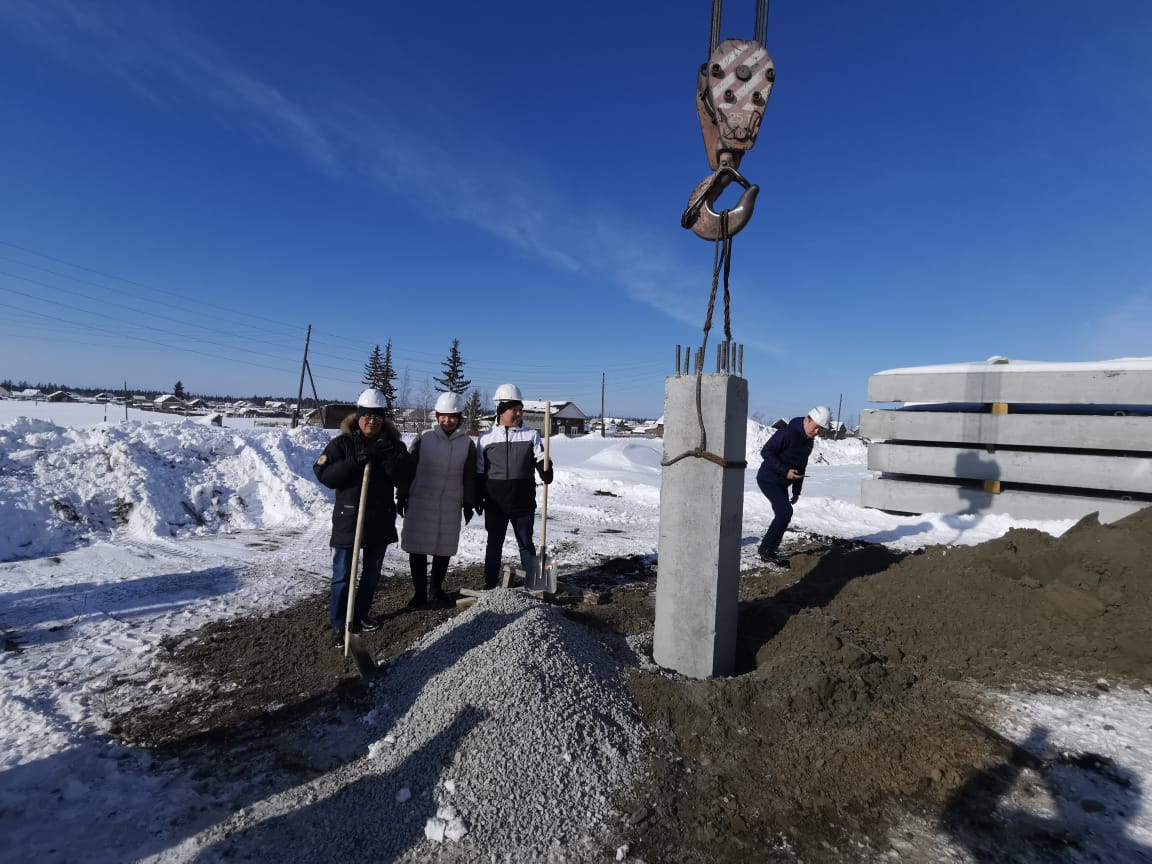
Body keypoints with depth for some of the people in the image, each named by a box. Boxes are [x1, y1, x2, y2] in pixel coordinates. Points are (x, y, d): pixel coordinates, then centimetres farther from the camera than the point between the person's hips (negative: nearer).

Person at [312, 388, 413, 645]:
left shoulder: (393, 445, 1)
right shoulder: (342, 443, -5)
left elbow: (404, 480, -8)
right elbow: (324, 474, -13)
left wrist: (389, 457, -23)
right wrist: (355, 462, -24)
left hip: (381, 520, 3)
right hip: (348, 518, -3)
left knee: (373, 571, 16)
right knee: (343, 574, 1)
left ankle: (361, 613, 35)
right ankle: (339, 624, 15)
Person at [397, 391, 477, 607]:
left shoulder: (467, 444, 1)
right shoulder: (424, 438, -2)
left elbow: (470, 477, 5)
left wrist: (469, 504, 4)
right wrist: (401, 496, 1)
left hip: (450, 505, 1)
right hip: (420, 502, -1)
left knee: (444, 549, 10)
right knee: (418, 548, 2)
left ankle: (437, 588, 28)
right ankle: (420, 591, 16)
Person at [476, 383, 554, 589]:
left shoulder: (531, 435, 0)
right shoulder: (486, 438, 1)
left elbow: (540, 460, -4)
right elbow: (479, 473, 5)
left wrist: (546, 473, -26)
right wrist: (477, 499, 4)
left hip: (523, 503, 0)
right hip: (495, 504, 0)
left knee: (526, 543, 11)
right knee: (494, 545, 12)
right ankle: (490, 584, 24)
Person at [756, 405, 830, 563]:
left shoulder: (808, 441, 8)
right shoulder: (787, 433, -21)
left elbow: (801, 466, 18)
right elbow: (766, 452, -22)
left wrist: (797, 491, 19)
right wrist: (785, 471, -26)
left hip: (781, 483, 9)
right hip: (768, 479, -9)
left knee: (784, 515, 8)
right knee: (785, 512, -17)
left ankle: (769, 551, 18)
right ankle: (767, 550, -7)